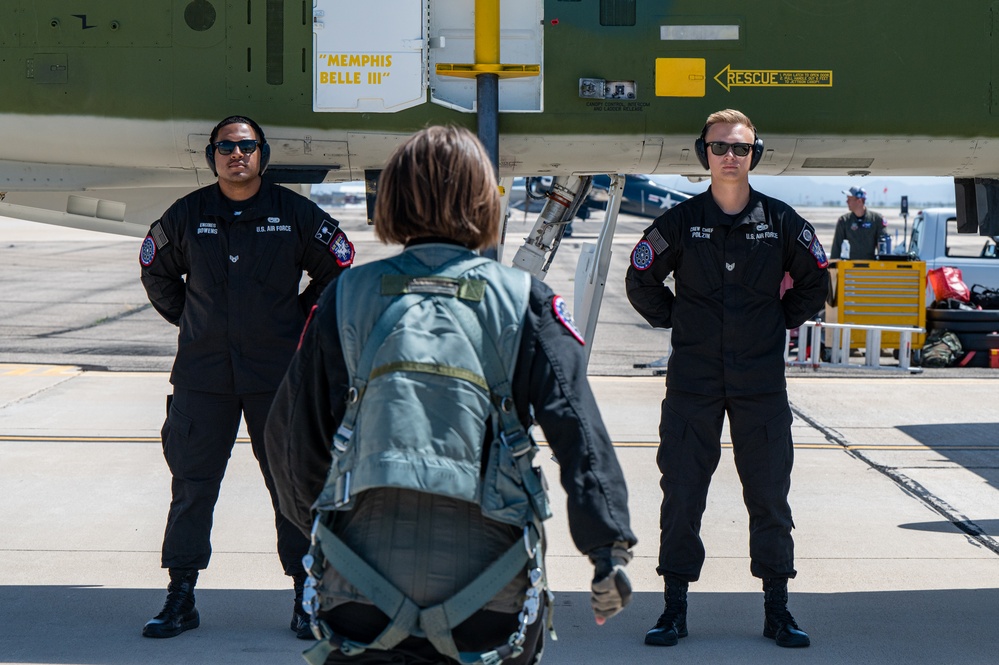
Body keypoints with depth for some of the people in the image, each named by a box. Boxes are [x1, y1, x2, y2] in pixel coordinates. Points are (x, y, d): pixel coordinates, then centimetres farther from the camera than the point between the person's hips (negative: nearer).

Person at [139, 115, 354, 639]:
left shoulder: (295, 213, 0)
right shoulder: (186, 216, 4)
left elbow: (336, 267, 13)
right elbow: (156, 270, 21)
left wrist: (302, 316, 8)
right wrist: (186, 317, 13)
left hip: (278, 374, -1)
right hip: (203, 375, 1)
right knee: (192, 485, 3)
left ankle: (307, 596, 11)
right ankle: (180, 599, 12)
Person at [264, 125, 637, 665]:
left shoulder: (347, 296, 6)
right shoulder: (524, 300, 2)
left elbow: (294, 431, 10)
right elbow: (576, 422, -9)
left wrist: (318, 524, 26)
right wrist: (609, 545, -12)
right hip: (487, 592, 0)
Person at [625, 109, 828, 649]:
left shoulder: (780, 221, 1)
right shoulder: (680, 222, -1)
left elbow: (814, 281, 16)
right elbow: (641, 281, 12)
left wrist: (782, 321, 9)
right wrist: (674, 321, 6)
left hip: (761, 382, 1)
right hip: (693, 382, 0)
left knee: (769, 496, 5)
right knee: (681, 494, 2)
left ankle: (777, 609, 14)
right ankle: (675, 608, 11)